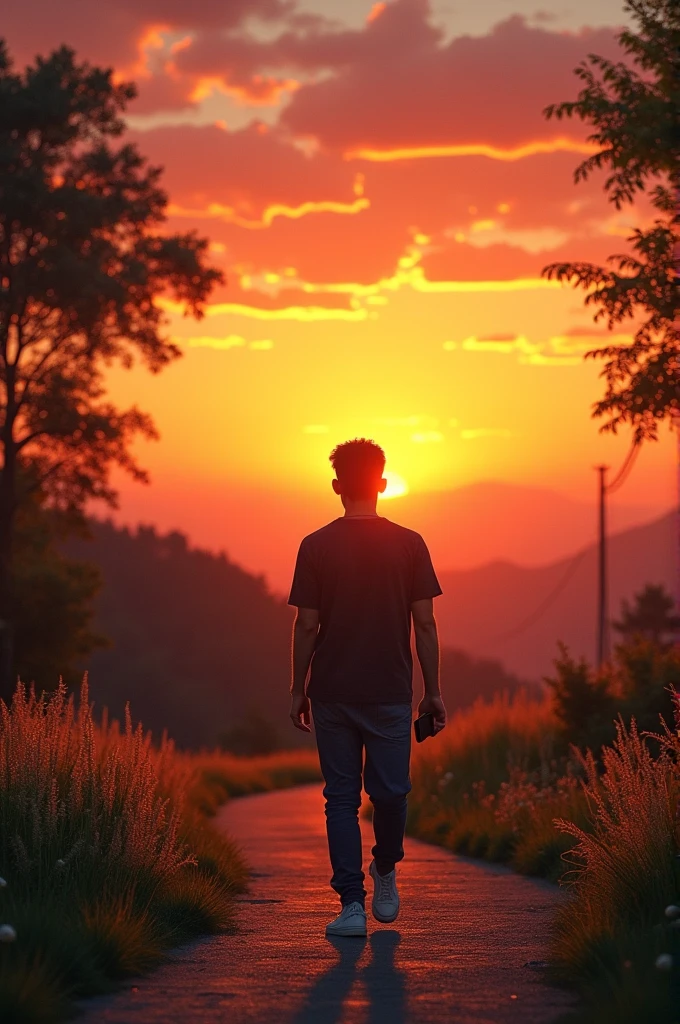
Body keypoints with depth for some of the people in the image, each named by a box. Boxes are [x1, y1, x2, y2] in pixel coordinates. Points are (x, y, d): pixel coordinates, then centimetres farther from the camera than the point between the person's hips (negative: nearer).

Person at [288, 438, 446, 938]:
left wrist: (298, 691, 7)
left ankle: (352, 904, 0)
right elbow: (425, 623, -1)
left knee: (342, 798, 3)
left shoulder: (316, 546, -1)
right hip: (390, 692, 0)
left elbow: (307, 625, -2)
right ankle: (386, 873, 29)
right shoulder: (410, 545, -1)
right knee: (391, 791, 12)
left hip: (332, 692, 0)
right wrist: (434, 691, 6)